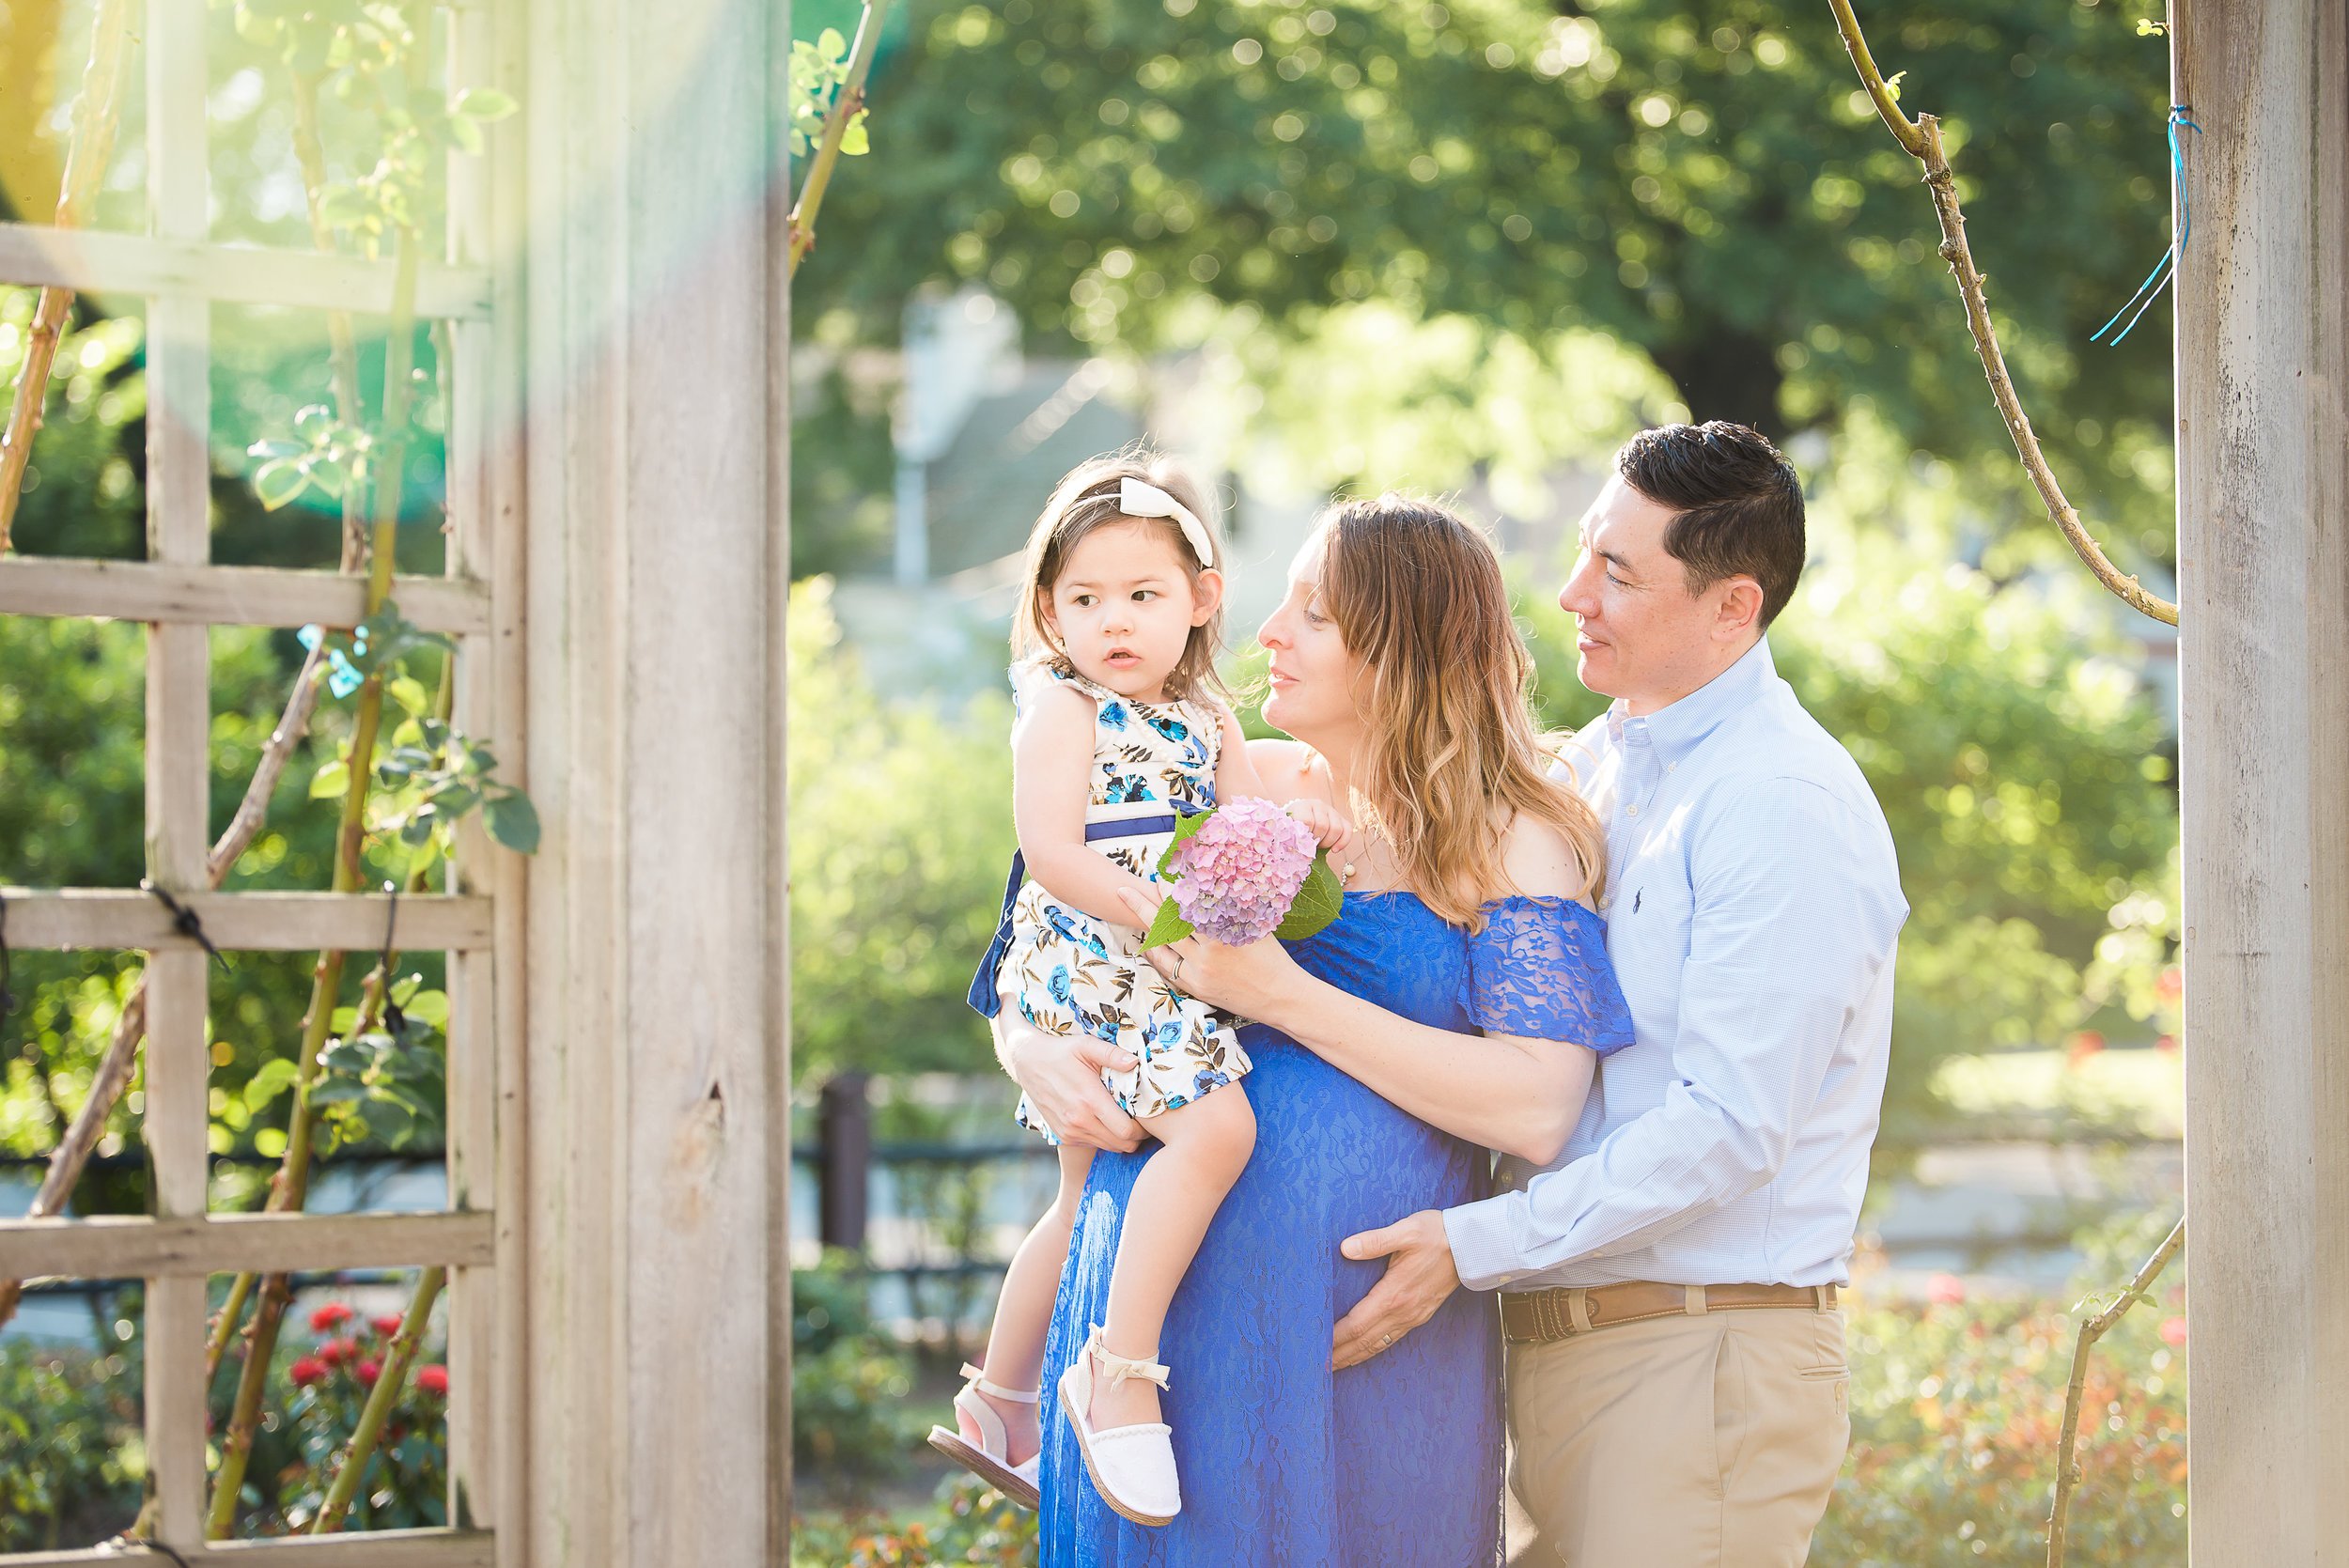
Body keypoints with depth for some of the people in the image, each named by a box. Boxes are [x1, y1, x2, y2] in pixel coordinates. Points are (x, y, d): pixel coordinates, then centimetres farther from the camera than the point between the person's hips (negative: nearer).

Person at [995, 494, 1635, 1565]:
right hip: (1162, 1293, 4)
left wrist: (1283, 993, -17)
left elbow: (1536, 1112, -15)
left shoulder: (1516, 844, -2)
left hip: (1365, 1338, -3)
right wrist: (1032, 1052, -5)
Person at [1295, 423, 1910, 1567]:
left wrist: (1476, 1245, -19)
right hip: (1555, 1337, 8)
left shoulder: (1784, 807, -14)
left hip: (1696, 1355, -8)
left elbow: (1728, 1128, -20)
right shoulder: (1597, 766, 14)